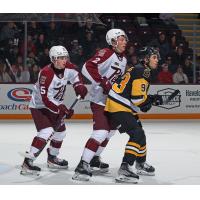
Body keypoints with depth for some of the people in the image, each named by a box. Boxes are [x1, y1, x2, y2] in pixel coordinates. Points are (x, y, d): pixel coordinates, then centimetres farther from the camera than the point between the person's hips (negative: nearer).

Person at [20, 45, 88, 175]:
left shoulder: (67, 67, -9)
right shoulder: (46, 73, -31)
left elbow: (75, 74, 16)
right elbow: (45, 98, -32)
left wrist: (79, 86, -2)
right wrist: (61, 109, -31)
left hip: (54, 105, 8)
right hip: (39, 106, -8)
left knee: (60, 131, 17)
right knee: (47, 132, -24)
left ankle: (52, 158, 38)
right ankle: (28, 162, -24)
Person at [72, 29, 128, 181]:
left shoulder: (123, 60, 14)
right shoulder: (106, 54, -15)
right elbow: (88, 67, -27)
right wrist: (102, 82, -29)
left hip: (111, 101, 10)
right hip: (99, 100, -10)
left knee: (110, 131, 20)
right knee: (100, 132, -21)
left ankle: (94, 159, 35)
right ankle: (82, 165, -19)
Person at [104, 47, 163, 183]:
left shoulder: (142, 71, 19)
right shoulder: (141, 72, -15)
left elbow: (136, 96, 22)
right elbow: (138, 98, -22)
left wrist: (151, 99, 8)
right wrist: (153, 99, -4)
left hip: (125, 108, 11)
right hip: (118, 108, -11)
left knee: (139, 133, 21)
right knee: (137, 134, -19)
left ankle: (141, 164, 38)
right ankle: (124, 169, -25)